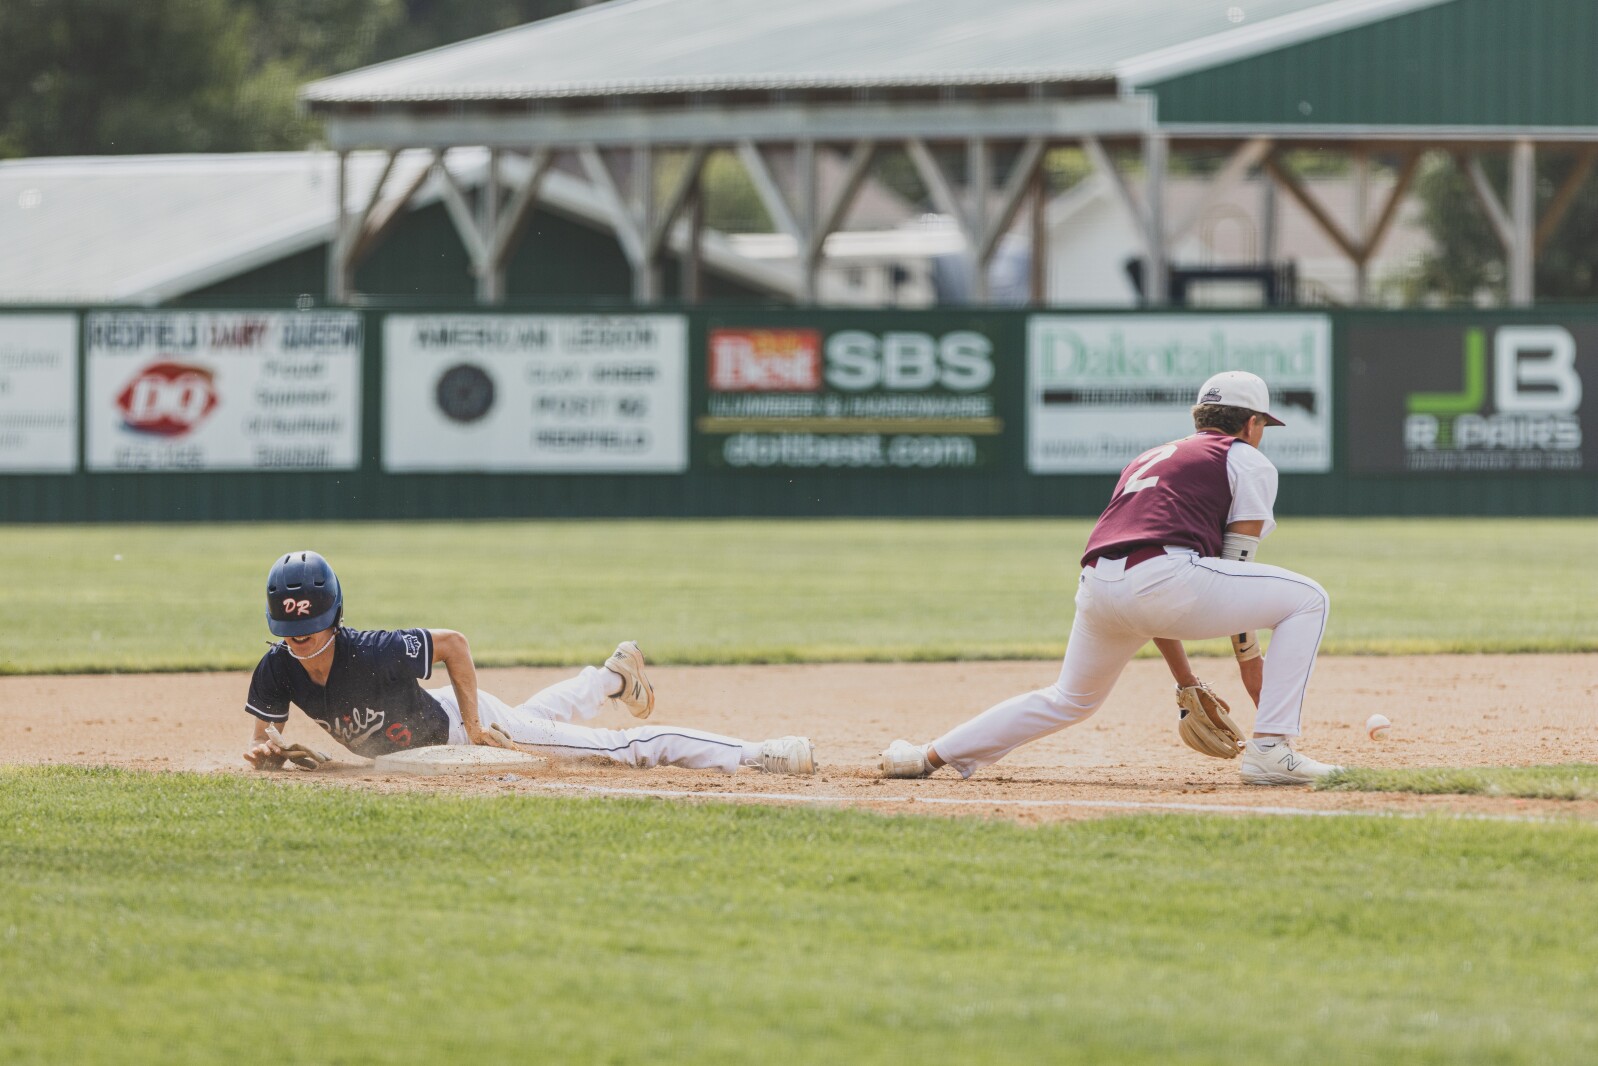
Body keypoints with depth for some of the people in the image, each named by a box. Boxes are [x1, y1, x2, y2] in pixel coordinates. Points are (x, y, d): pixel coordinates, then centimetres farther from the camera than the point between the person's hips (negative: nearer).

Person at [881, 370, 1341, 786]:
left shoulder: (1145, 461, 36)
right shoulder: (1248, 461, 16)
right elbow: (1236, 573, 7)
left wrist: (1188, 684, 34)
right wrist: (1252, 662, 11)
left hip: (1098, 590, 7)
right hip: (1164, 575, -7)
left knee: (1071, 700, 30)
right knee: (1305, 599, 6)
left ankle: (930, 756, 32)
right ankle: (1270, 751, -6)